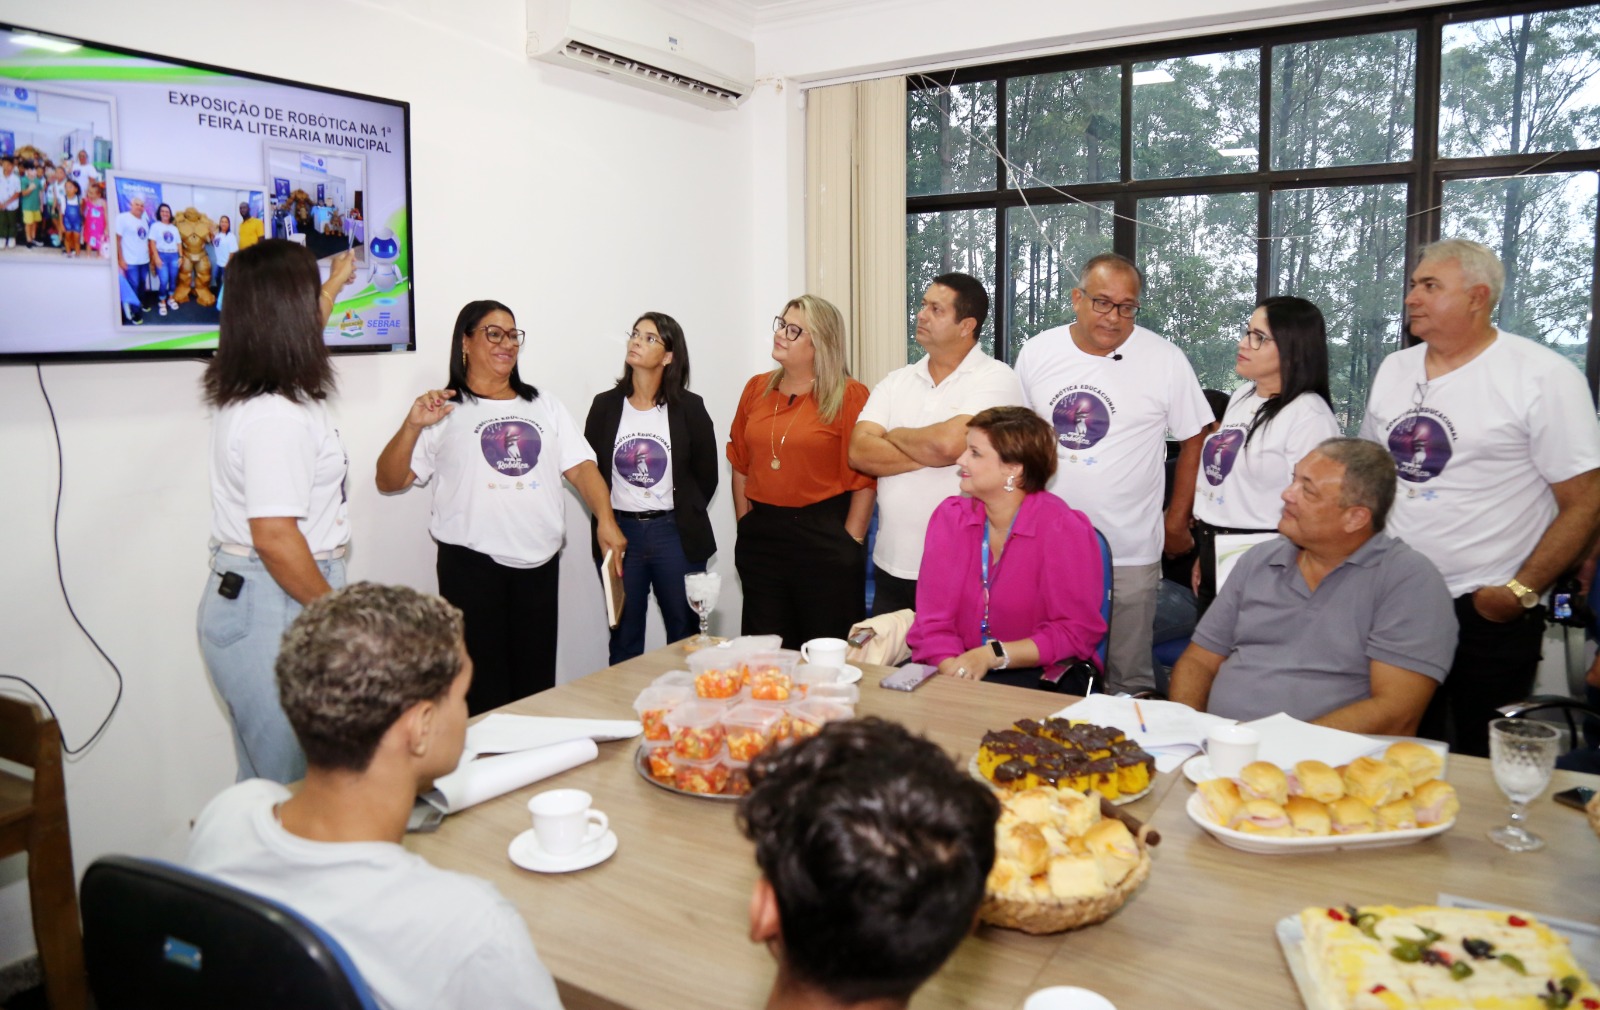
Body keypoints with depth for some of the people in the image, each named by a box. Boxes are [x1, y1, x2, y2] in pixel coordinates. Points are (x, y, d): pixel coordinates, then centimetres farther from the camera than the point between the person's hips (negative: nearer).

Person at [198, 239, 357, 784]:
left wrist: (333, 286, 49)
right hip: (275, 609, -10)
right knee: (293, 784, -2)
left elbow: (294, 335, 32)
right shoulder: (279, 417, -21)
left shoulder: (245, 394, 10)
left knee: (266, 777, 18)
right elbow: (274, 537, -24)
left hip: (245, 597, 10)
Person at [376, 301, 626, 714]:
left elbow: (581, 466, 7)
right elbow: (388, 481, 0)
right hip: (472, 565, -3)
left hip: (540, 563, 4)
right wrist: (412, 425, -15)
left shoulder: (544, 406, 16)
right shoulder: (444, 412, 4)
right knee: (483, 687, -1)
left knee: (538, 683, 9)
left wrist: (606, 520, -9)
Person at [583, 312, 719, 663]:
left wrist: (685, 518, 5)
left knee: (685, 635, 6)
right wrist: (606, 523, 3)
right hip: (619, 532, 1)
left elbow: (706, 476, 5)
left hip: (675, 535, -1)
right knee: (624, 638, 8)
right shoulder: (605, 405, 3)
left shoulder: (689, 407, -2)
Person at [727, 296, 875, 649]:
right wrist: (745, 525, 7)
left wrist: (850, 543, -11)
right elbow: (740, 464, 11)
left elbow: (864, 478, -10)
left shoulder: (849, 396, -9)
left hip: (824, 538, -5)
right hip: (761, 538, 5)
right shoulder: (757, 388, 7)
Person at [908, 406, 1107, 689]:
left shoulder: (1063, 530, -10)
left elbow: (1077, 632, -9)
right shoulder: (949, 517, 2)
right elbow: (933, 620, -1)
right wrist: (953, 670, -20)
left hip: (1039, 676, -3)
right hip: (960, 669, 4)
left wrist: (992, 654, -17)